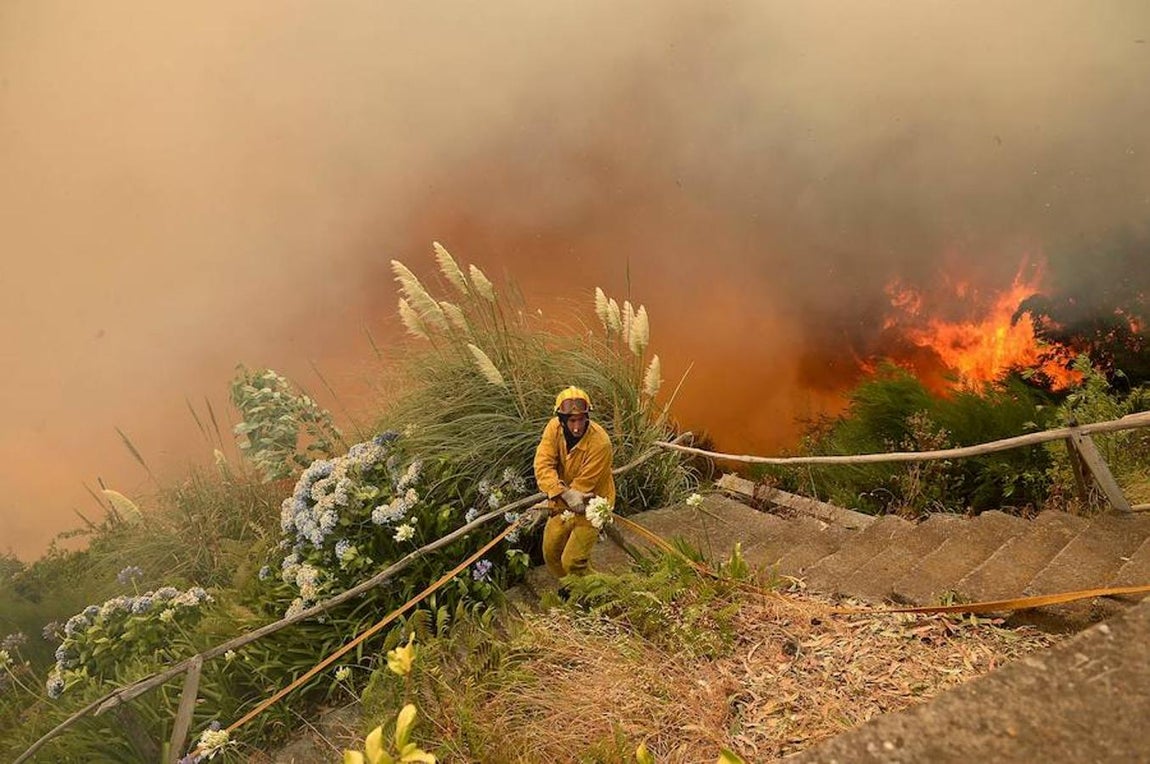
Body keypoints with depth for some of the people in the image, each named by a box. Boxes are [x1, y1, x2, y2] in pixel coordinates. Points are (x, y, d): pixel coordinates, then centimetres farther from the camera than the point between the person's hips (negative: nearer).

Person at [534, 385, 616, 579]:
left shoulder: (600, 442, -31)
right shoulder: (554, 428, -16)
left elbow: (583, 484, -25)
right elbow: (543, 467, -25)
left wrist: (556, 501, -20)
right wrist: (565, 494, -39)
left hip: (590, 507, -5)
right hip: (563, 504, 6)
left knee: (572, 561, -8)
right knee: (551, 553, 16)